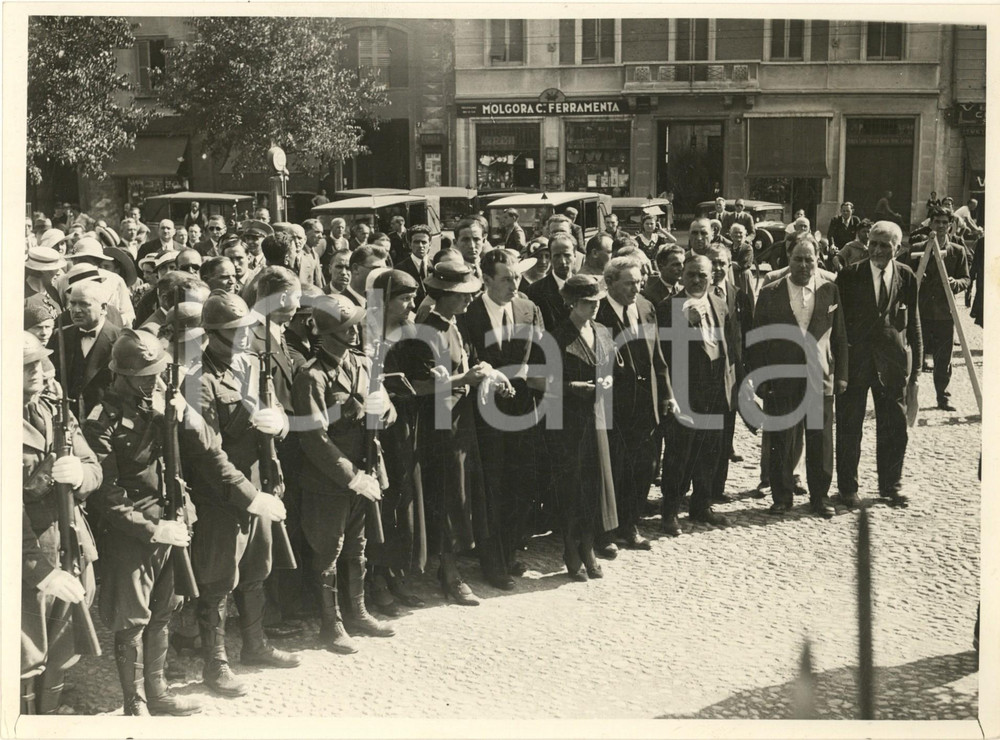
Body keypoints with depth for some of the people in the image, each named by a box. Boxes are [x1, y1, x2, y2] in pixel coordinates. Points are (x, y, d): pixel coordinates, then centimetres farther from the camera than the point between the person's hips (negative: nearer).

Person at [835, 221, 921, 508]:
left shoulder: (906, 277, 3)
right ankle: (847, 488, 16)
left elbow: (914, 323, 8)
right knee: (849, 428, 5)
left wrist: (916, 365, 6)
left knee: (894, 427, 9)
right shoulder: (849, 276, -4)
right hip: (855, 362, -2)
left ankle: (890, 485, 24)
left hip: (893, 363, 2)